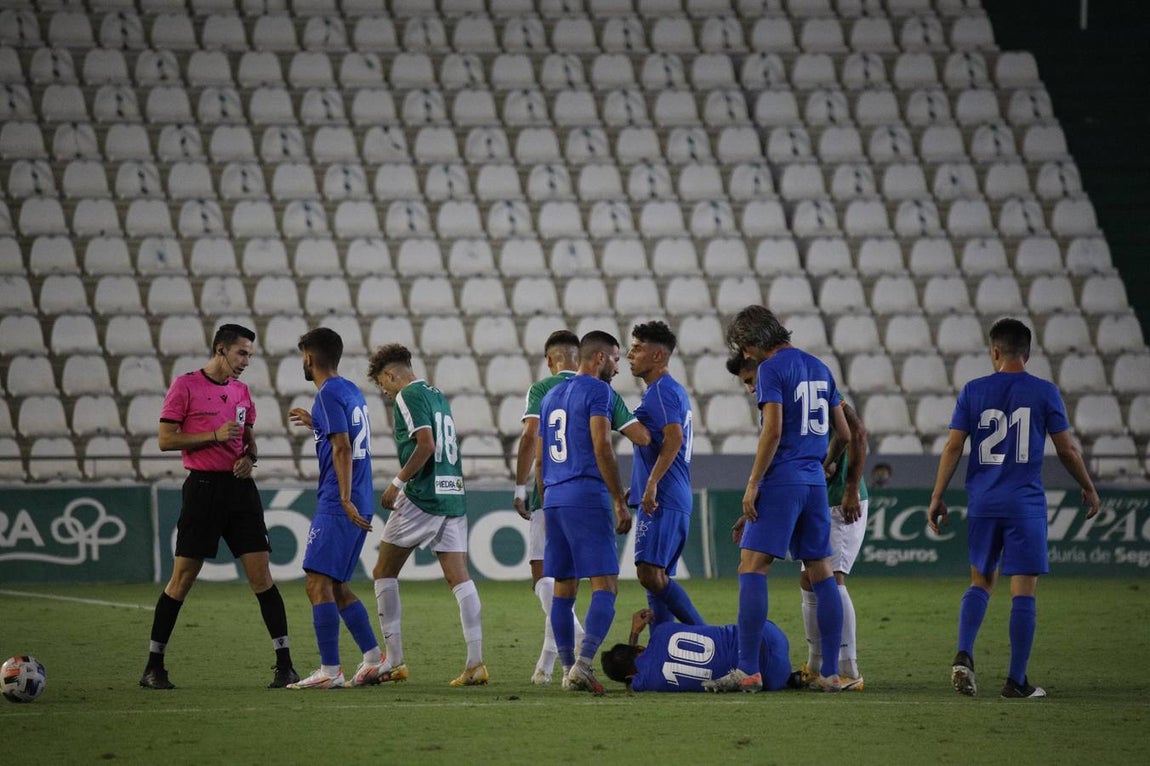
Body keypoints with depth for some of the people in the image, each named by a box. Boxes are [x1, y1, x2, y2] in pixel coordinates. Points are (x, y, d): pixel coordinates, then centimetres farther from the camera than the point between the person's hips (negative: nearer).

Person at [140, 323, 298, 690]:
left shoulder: (241, 391, 14)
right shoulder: (186, 385, -4)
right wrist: (215, 435, -14)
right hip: (203, 487, -5)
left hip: (240, 486, 5)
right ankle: (153, 667, 7)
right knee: (182, 579, -2)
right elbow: (166, 439, -7)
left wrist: (249, 457, 2)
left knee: (261, 575, -2)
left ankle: (285, 663, 0)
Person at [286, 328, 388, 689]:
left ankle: (330, 671, -11)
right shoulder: (352, 391, 16)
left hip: (337, 506, -9)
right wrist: (315, 424, 39)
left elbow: (342, 449, -19)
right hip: (358, 506, 9)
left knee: (318, 584, -8)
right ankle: (374, 660, 10)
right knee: (336, 587, 14)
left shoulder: (329, 395, -10)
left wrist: (345, 500, -23)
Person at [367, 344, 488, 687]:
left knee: (384, 573, 7)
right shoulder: (438, 396, 19)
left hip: (422, 497, -7)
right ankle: (476, 662, -10)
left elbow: (426, 444, -19)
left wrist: (398, 482, -11)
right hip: (453, 494, 7)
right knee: (459, 578, 1)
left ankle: (394, 662, 5)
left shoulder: (408, 397, -7)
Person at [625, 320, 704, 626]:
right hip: (676, 499, 11)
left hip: (661, 500, -11)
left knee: (650, 573, -16)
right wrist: (638, 488, 28)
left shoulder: (661, 390, -10)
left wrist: (652, 483, -28)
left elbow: (674, 438, -23)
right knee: (657, 578, 10)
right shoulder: (673, 389, 21)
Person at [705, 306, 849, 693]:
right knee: (822, 575, 9)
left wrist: (753, 484, -14)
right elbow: (845, 433, 18)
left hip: (781, 482, -8)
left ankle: (747, 671, -15)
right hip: (815, 483, 8)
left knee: (752, 570, -8)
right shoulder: (819, 369, 15)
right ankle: (830, 673, 8)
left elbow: (773, 431, -17)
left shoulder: (771, 369, -8)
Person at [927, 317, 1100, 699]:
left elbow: (952, 447, 1)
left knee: (981, 582, 17)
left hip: (982, 503, 2)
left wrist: (937, 497, 8)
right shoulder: (1044, 392, -2)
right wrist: (1089, 489, 17)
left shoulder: (973, 392, 2)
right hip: (1026, 505, -2)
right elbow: (1067, 449, 2)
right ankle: (1016, 680, 1)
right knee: (1023, 590, 1)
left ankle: (963, 656, -3)